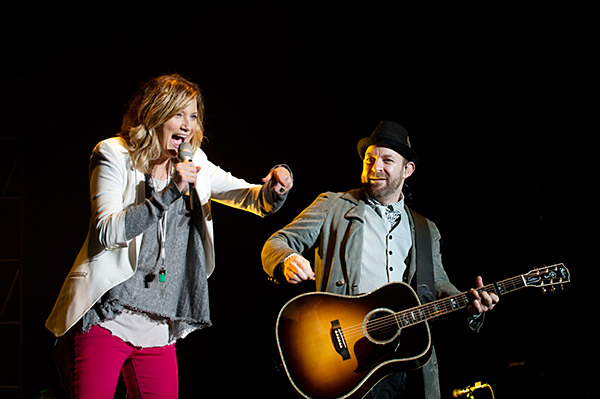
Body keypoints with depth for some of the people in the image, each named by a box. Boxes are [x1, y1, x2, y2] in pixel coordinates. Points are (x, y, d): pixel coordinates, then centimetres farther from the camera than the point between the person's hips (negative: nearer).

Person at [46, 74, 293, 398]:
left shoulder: (194, 165, 13)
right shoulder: (114, 155, -2)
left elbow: (254, 200, 14)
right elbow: (107, 232, -14)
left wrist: (273, 188, -10)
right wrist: (169, 193, -21)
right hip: (105, 320, -5)